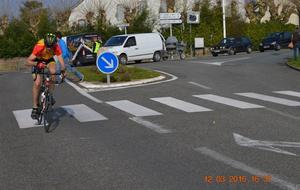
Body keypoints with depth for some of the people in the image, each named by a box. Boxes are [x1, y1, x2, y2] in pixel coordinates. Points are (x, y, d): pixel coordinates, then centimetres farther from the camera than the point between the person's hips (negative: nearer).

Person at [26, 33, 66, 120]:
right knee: (37, 83, -15)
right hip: (38, 61, -2)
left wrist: (63, 71, -56)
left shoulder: (56, 47, -32)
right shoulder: (39, 46, -37)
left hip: (49, 60, 2)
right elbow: (28, 61, -38)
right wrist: (37, 64, -57)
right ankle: (35, 108, -5)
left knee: (53, 72, -30)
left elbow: (61, 61, -38)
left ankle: (50, 95, -9)